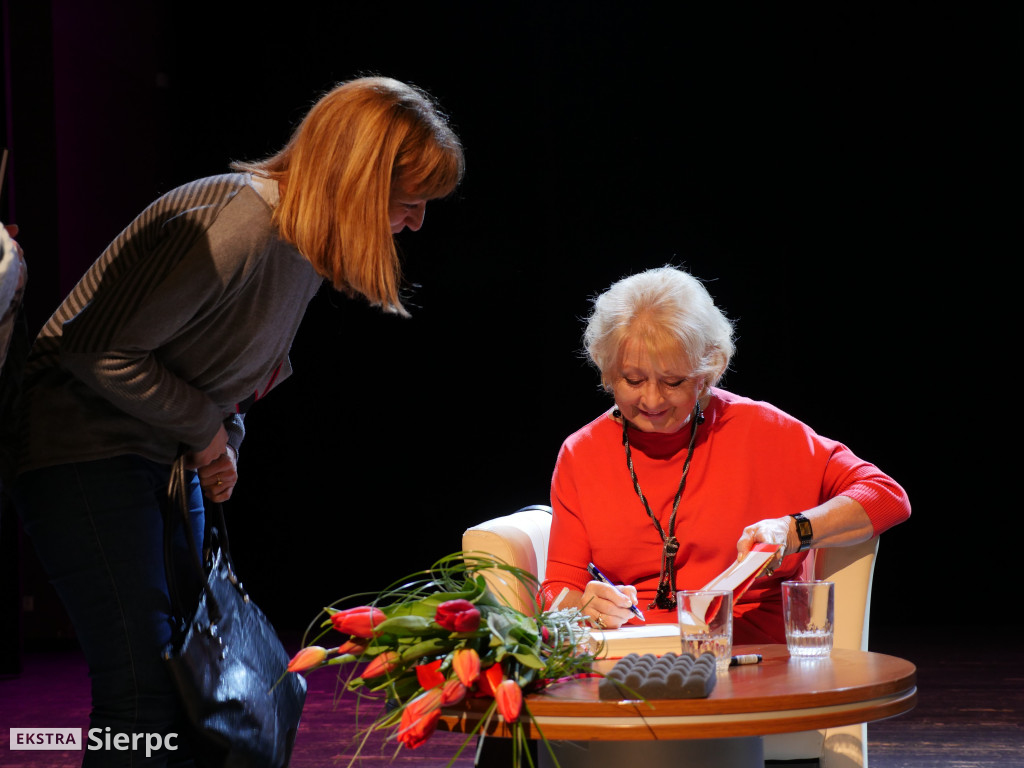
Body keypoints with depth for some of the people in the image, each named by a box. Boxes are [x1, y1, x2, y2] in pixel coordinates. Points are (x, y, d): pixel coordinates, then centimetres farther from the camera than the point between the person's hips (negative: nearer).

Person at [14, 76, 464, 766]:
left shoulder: (306, 237, 3)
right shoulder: (234, 227, -27)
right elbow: (99, 351, -25)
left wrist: (224, 436, 1)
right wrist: (207, 430, -14)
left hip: (166, 455, 10)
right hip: (82, 448, -10)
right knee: (143, 691, -14)